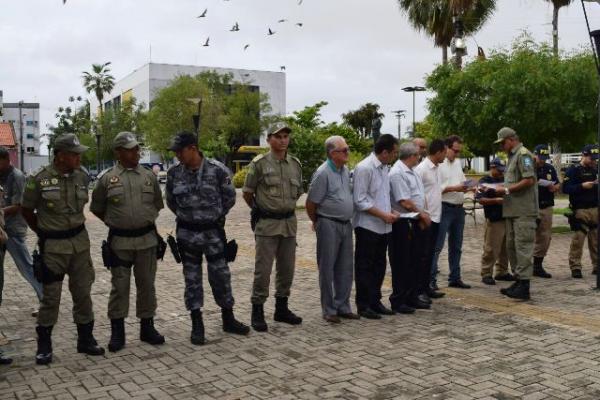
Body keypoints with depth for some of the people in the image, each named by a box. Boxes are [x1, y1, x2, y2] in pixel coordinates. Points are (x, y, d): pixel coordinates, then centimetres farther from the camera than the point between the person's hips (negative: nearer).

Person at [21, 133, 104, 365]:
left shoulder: (82, 177, 1)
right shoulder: (40, 180, -12)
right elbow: (26, 210, 2)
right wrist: (44, 232, 8)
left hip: (80, 241, 4)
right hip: (53, 246, -4)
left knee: (83, 292, 9)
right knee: (51, 296, 3)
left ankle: (85, 339, 22)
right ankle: (44, 345, 18)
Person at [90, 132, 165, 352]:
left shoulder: (149, 176, 6)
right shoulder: (107, 178, -1)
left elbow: (157, 205, 17)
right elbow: (97, 208, 9)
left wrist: (146, 221, 10)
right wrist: (114, 223, 7)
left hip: (147, 239, 2)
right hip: (119, 241, -2)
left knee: (146, 284, 9)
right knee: (119, 286, 3)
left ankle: (147, 327, 21)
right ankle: (117, 331, 13)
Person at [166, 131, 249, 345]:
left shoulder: (217, 170, -12)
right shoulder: (174, 173, -5)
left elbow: (229, 196, 2)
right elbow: (171, 201, 12)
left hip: (213, 232, -1)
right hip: (187, 233, 2)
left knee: (221, 275, 7)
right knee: (192, 278, 7)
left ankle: (228, 319, 24)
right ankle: (197, 325, 17)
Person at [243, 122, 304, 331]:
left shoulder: (296, 164, 8)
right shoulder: (259, 163, -7)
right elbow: (247, 193, 0)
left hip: (289, 222, 5)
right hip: (267, 224, -5)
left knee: (287, 268, 12)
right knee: (263, 269, -2)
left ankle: (282, 308, 25)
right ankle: (257, 311, 9)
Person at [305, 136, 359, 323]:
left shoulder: (346, 171, 9)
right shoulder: (323, 173, -15)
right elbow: (311, 203, -10)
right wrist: (317, 222, 3)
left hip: (346, 224, 7)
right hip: (329, 225, -7)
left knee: (345, 269, 11)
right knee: (327, 269, 3)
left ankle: (343, 306, 22)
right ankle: (329, 310, 12)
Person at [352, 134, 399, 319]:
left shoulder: (385, 168, 10)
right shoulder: (364, 168, -16)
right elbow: (360, 201, -18)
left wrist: (391, 212, 5)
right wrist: (383, 215, -19)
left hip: (383, 227, 8)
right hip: (367, 226, -8)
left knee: (379, 266, 15)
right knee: (365, 267, 2)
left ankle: (375, 301, 25)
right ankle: (363, 305, 11)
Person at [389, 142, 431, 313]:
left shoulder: (413, 172, 15)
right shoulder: (397, 173, -16)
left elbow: (421, 196, 18)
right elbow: (405, 202, -19)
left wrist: (423, 216, 5)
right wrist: (423, 214, -8)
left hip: (416, 222, 10)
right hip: (403, 223, -10)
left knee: (417, 261, 15)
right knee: (402, 265, -2)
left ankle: (413, 297, 26)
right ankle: (398, 301, 7)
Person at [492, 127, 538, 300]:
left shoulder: (523, 154, -10)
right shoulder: (513, 156, 19)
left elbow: (529, 180, -19)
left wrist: (506, 190, -15)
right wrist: (501, 187, 7)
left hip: (524, 210, -10)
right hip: (513, 210, 10)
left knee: (523, 247, -8)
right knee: (511, 246, 13)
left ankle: (524, 286, -6)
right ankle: (518, 280, 22)